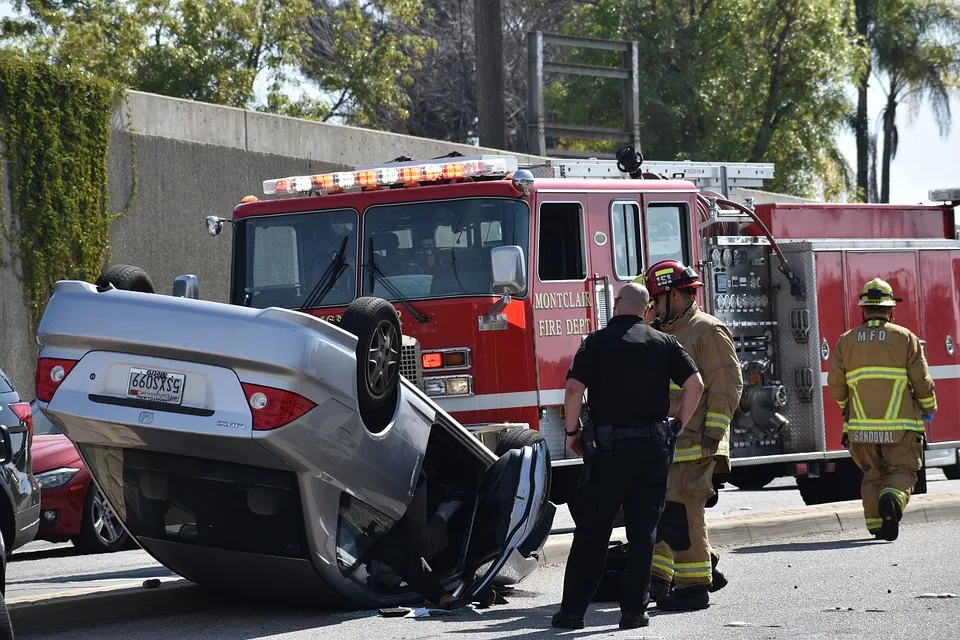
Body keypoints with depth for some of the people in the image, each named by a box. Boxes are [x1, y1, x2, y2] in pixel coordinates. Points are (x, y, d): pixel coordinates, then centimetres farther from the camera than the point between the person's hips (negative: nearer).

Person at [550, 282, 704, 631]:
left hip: (608, 448, -2)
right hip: (653, 449, 2)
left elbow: (574, 390, -10)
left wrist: (572, 432, 2)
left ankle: (572, 609, 5)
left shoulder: (597, 342, -2)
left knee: (591, 531, 5)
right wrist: (678, 425, 9)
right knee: (643, 532, 7)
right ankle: (634, 609, 3)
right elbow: (695, 384, -2)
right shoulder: (664, 343, 6)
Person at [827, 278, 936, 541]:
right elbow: (922, 381, -3)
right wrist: (929, 408, 16)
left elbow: (835, 388, 4)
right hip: (899, 426, -2)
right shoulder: (905, 338, -2)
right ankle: (892, 498, -27)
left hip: (861, 428, 2)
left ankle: (876, 524, 6)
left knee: (873, 475, 17)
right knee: (902, 471, 4)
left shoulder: (847, 341, 4)